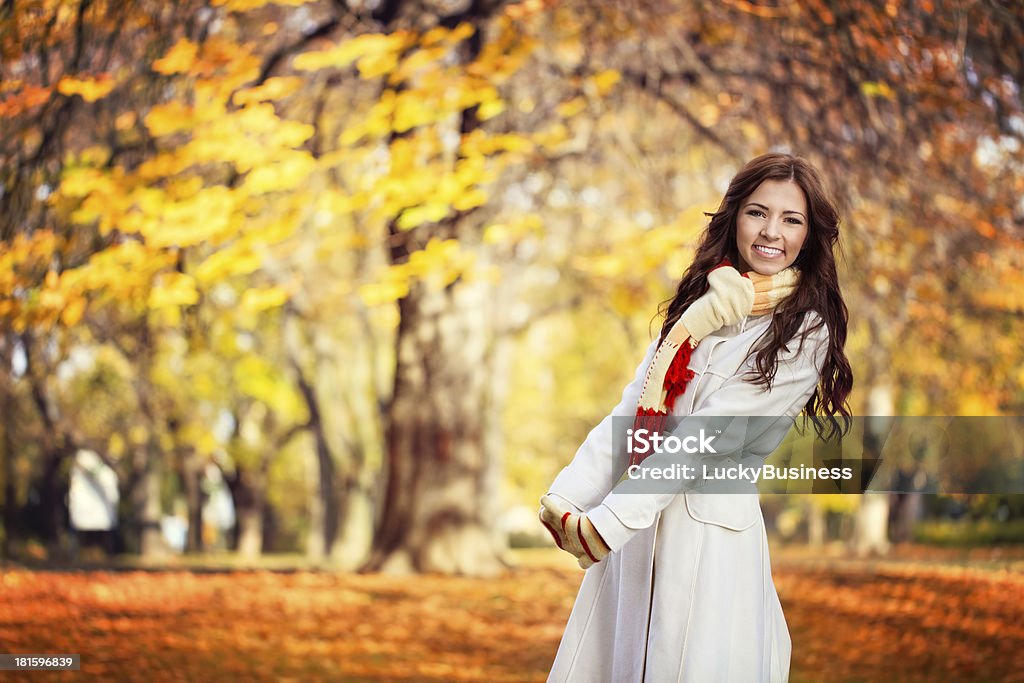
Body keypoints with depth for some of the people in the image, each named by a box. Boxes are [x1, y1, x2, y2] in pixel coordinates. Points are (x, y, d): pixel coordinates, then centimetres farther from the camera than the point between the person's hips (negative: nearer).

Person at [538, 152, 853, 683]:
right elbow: (630, 412, 6)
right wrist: (565, 498, -7)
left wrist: (606, 524, -22)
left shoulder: (806, 333, -7)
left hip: (710, 526, -6)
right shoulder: (703, 301, 13)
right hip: (639, 517, 6)